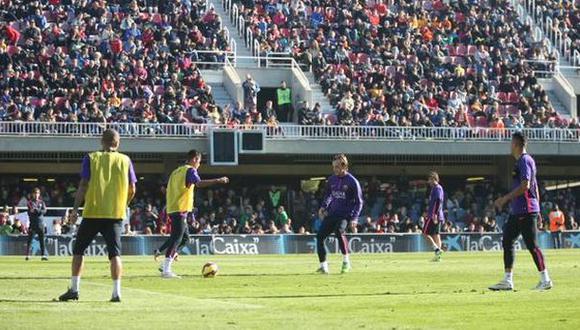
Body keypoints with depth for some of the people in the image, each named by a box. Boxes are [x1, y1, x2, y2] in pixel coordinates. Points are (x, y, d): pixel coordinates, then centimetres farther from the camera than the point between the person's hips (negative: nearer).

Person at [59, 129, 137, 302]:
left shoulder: (91, 158, 0)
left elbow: (84, 185, -6)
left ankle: (74, 289, 7)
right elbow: (132, 190, 6)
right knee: (115, 252, 2)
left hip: (92, 212, -1)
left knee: (78, 249, 11)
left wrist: (75, 209, -5)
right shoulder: (125, 160, 5)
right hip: (116, 213, 1)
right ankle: (116, 292, -8)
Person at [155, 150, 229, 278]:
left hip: (172, 208, 9)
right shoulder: (190, 170, -5)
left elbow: (168, 191, 23)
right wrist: (218, 181, -27)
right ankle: (166, 270, -15)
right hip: (181, 209, -9)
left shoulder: (176, 171, 21)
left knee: (185, 236, 18)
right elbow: (199, 183, -24)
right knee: (177, 238, -10)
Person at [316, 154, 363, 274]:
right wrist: (323, 207, 8)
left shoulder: (352, 182, -9)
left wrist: (354, 218, -14)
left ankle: (346, 261, -15)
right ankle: (323, 266, 7)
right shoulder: (332, 180, 6)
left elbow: (358, 202, -5)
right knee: (320, 235, -4)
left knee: (339, 231, -31)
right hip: (332, 213, 6)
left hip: (345, 214, -6)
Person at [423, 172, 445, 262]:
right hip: (438, 216, 10)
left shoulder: (437, 188, -12)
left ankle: (437, 249, -15)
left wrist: (435, 214, -26)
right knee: (436, 234, 8)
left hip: (434, 215, -10)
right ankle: (438, 255, 5)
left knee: (425, 233, -7)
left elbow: (438, 201, -21)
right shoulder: (438, 188, 19)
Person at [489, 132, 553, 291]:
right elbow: (534, 186, 22)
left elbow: (525, 185, -22)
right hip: (517, 211, 10)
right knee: (507, 241, 9)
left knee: (531, 245, -7)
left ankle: (545, 280, -1)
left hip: (526, 211, -10)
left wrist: (506, 199, -19)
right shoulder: (522, 161, 18)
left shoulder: (524, 161, -12)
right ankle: (507, 281, 10)